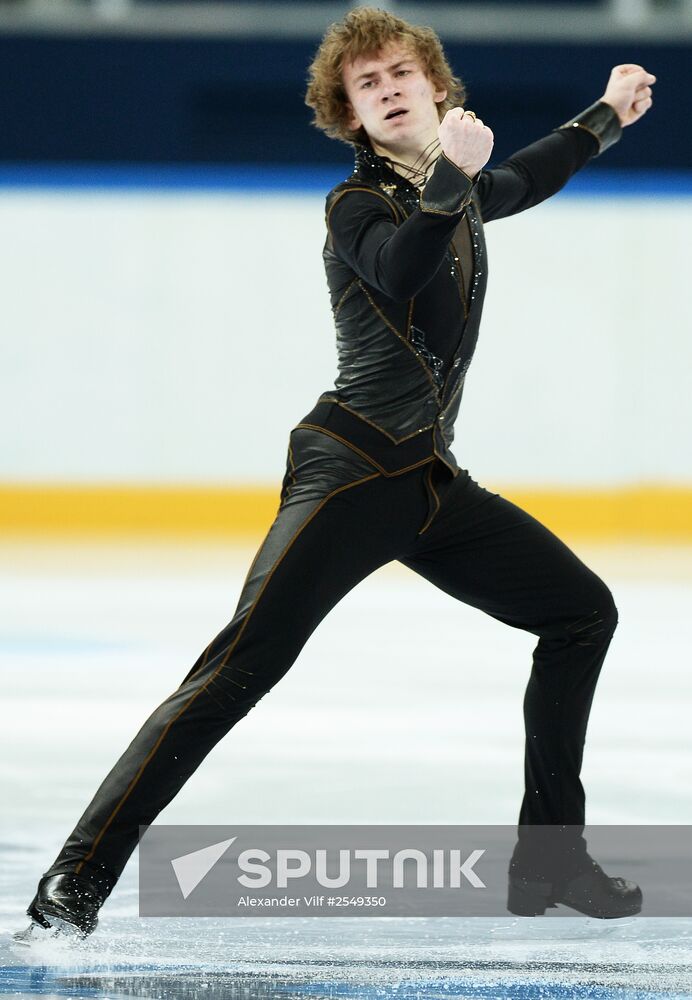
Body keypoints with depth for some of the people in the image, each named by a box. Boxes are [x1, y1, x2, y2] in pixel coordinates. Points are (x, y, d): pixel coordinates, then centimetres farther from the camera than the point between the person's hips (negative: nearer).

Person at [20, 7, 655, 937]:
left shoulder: (461, 194, 15)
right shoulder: (357, 204, -6)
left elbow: (524, 180, 40)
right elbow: (401, 273, -29)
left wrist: (605, 117, 49)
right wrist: (448, 175, -37)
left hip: (432, 489, 8)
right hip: (350, 474, -8)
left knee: (583, 610, 8)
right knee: (243, 666, -19)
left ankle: (547, 858, 15)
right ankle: (76, 878, -22)